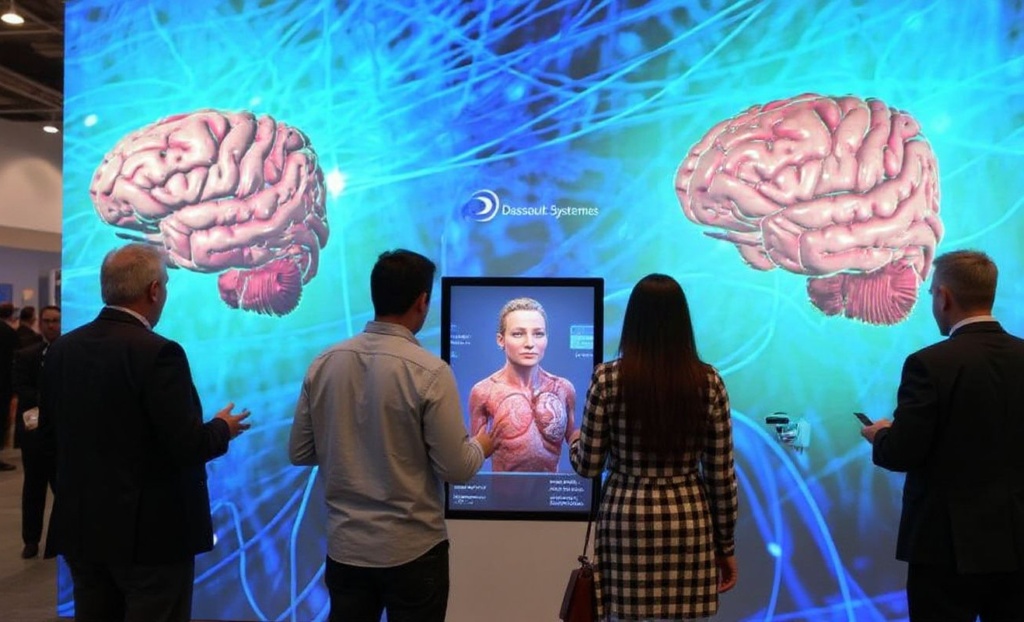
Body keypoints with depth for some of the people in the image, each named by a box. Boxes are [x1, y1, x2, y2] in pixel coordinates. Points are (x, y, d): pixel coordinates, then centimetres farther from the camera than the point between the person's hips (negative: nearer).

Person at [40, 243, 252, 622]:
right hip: (151, 530, -7)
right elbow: (187, 446, -22)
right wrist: (223, 428, -2)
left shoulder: (61, 349, 1)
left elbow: (50, 429, 11)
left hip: (81, 525, 7)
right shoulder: (157, 353, -21)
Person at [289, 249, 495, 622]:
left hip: (345, 545, 4)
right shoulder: (429, 372, -17)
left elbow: (299, 453, 4)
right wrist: (480, 447, 7)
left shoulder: (324, 364, -4)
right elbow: (456, 469, -13)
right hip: (412, 549, -4)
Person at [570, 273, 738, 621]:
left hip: (627, 521, -1)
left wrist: (575, 442, 21)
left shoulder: (607, 379, -8)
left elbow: (588, 465, -2)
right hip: (689, 523, 2)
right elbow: (721, 474, 1)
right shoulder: (708, 381, -3)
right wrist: (726, 545, 12)